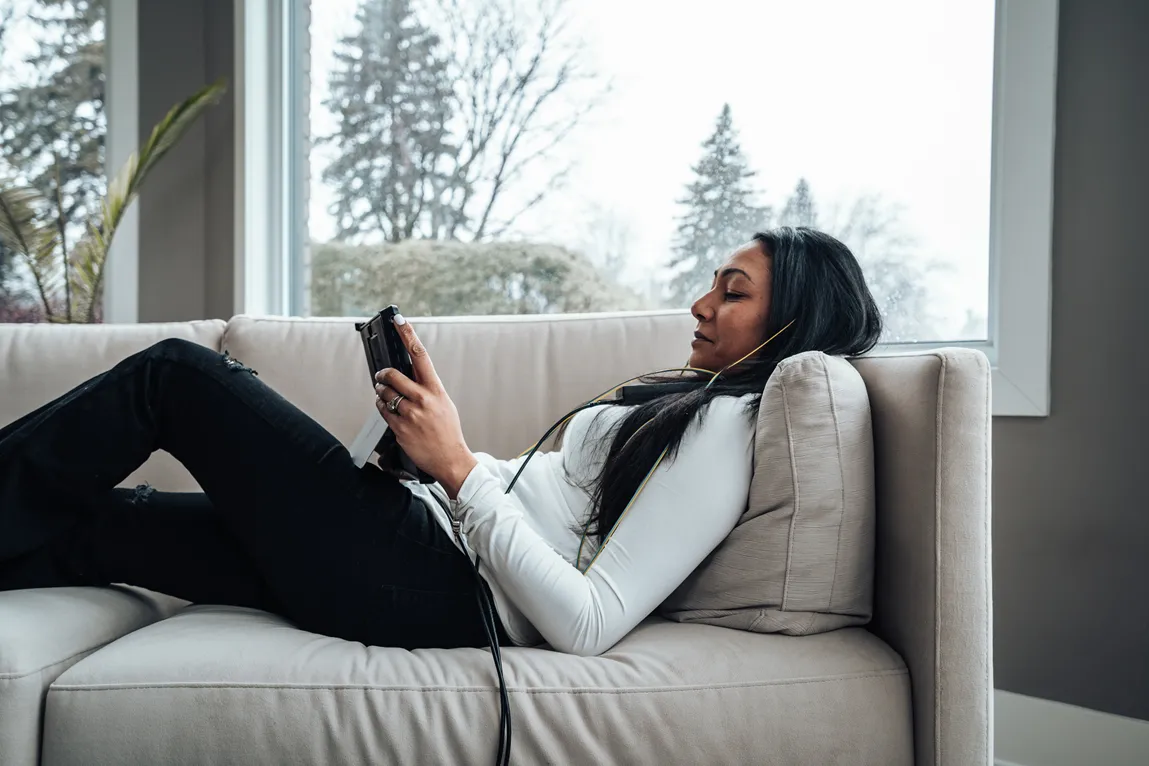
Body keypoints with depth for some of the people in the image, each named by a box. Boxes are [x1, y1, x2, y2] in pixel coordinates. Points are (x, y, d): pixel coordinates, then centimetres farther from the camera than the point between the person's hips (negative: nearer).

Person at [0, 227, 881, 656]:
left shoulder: (725, 428, -13)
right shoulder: (687, 407, 17)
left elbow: (586, 625, -22)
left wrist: (456, 466, -21)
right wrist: (425, 436, 4)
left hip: (430, 594, -8)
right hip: (429, 533, 8)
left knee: (176, 370, 0)